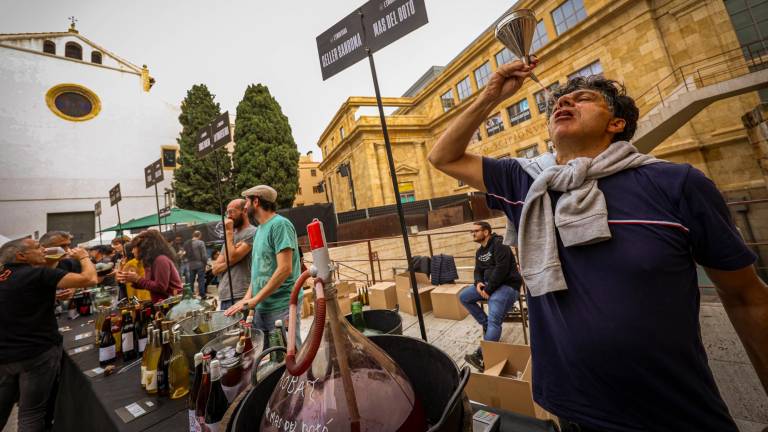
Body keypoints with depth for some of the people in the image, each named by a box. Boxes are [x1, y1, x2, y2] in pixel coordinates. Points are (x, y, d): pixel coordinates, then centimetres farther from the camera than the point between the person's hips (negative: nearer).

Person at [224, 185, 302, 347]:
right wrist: (248, 296, 4)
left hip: (281, 307, -8)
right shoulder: (259, 229, 14)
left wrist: (255, 300, -15)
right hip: (262, 308, 8)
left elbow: (285, 269, -20)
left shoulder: (280, 224, -13)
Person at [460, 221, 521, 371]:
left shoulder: (499, 245, -13)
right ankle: (486, 324, 7)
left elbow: (501, 269, -22)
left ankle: (483, 355, -23)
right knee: (463, 296, 1)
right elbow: (478, 271, 16)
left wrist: (488, 290, -20)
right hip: (489, 285, 9)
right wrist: (478, 283, -8)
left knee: (494, 320, -24)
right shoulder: (479, 251, 15)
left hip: (507, 285, -9)